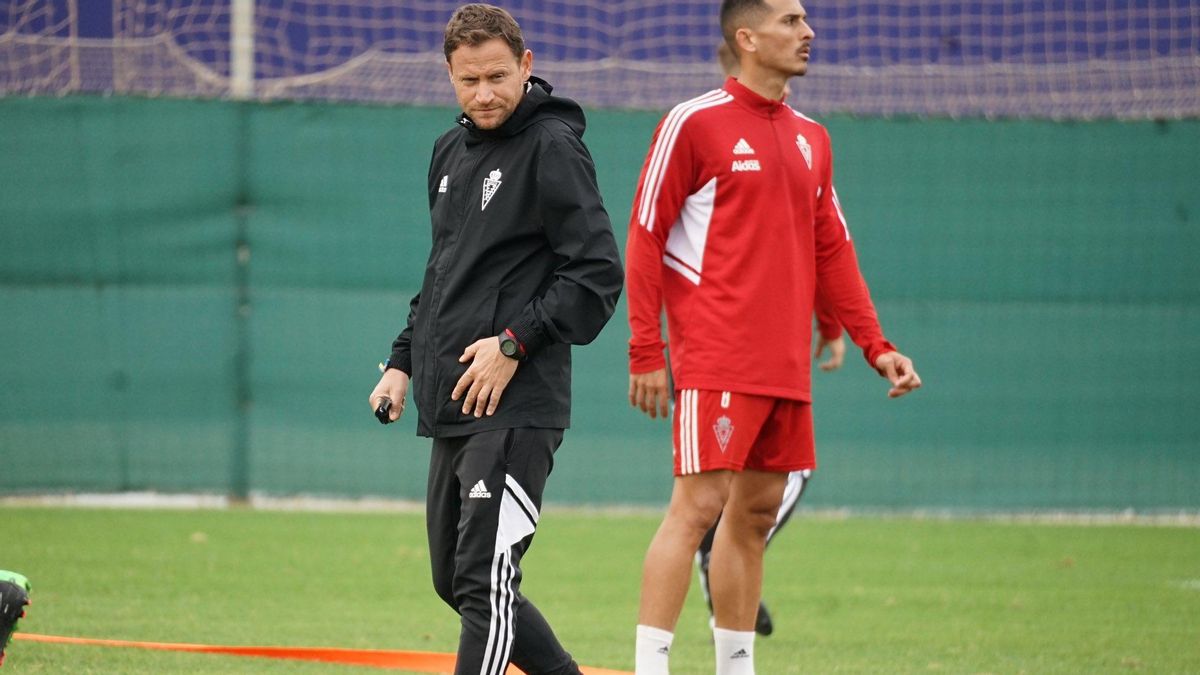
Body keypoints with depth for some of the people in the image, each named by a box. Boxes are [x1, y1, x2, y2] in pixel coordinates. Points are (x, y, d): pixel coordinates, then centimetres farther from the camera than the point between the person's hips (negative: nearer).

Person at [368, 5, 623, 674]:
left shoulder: (552, 147, -9)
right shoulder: (451, 151, 16)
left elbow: (599, 275, -14)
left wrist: (515, 344, -18)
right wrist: (405, 361, 17)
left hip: (516, 410, -9)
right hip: (450, 409, 9)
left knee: (485, 583, -14)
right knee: (455, 581, 13)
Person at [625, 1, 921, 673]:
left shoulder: (811, 138, 15)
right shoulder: (694, 123, -5)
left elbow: (832, 250, 19)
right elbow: (645, 240, -4)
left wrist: (875, 345, 10)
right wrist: (646, 354, -9)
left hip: (786, 366, 7)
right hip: (716, 363, -7)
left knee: (757, 512, 9)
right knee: (698, 506, -12)